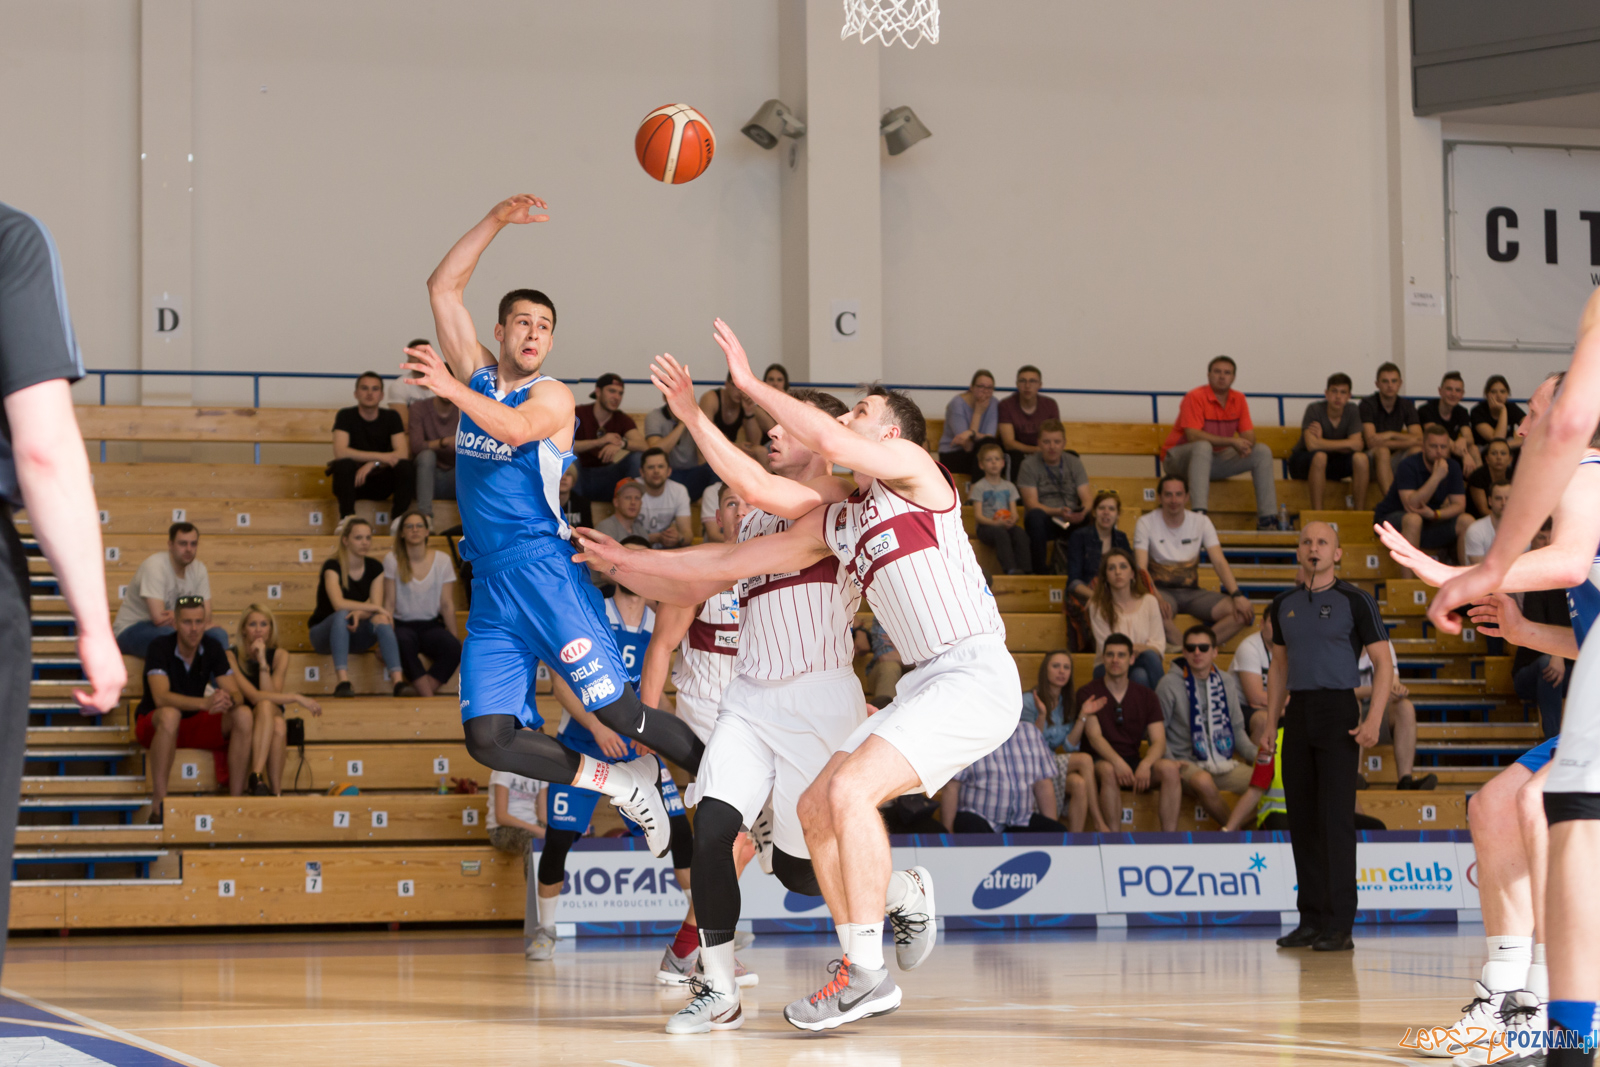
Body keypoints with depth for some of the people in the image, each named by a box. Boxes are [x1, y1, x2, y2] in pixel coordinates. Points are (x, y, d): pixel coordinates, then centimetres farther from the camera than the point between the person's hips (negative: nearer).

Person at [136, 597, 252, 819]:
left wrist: (229, 699, -37)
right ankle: (158, 805, -37)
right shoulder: (160, 648, -20)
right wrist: (205, 703, -47)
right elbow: (161, 697, -33)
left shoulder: (212, 649, -5)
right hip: (153, 724, -5)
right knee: (170, 714, -40)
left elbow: (236, 694, -11)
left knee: (243, 715, -20)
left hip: (195, 723, 5)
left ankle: (237, 799, -19)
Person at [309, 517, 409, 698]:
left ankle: (399, 682, -44)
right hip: (325, 633, -4)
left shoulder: (374, 568, 2)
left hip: (356, 635, 4)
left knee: (381, 621, -28)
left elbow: (376, 607, -9)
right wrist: (374, 608, -28)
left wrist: (359, 613, -30)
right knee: (342, 615, -38)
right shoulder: (332, 566, -13)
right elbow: (339, 604, -28)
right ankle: (343, 682, -50)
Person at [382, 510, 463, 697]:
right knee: (404, 643, -38)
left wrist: (455, 636, -4)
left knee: (453, 647, -31)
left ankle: (423, 694, -28)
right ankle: (428, 698, -38)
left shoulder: (442, 560, 4)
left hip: (432, 625, 2)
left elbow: (447, 604, 4)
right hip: (402, 624, -2)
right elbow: (389, 603, -2)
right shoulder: (392, 559, 0)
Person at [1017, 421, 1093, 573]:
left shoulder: (1074, 463, 10)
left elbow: (1088, 499, 1)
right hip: (1045, 522, -2)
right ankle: (1040, 569, -33)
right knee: (1035, 515, -37)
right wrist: (1058, 512, -27)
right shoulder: (1029, 465, 0)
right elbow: (1032, 504, -10)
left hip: (1073, 521, 2)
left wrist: (1083, 512, -24)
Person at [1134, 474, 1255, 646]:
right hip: (1162, 591, -4)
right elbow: (1141, 567, -14)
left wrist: (1237, 595, -19)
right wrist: (1156, 598, -33)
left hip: (1192, 592, 4)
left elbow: (1219, 562, -3)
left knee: (1245, 610, -20)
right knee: (1159, 610, -42)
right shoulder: (1146, 523, -4)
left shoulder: (1201, 522, 5)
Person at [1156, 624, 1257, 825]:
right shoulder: (1169, 684, 0)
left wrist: (1255, 754, 2)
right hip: (1188, 763, -4)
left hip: (1225, 763, 4)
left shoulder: (1226, 682, 14)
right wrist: (1170, 762, -15)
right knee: (1203, 782, -39)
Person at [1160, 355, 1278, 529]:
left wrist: (1246, 446, -26)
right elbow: (1193, 436, -27)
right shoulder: (1195, 397, -17)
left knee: (1262, 452, -6)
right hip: (1179, 459, -7)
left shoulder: (1238, 399, 3)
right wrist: (1231, 441, -30)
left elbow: (1249, 435, 0)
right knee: (1203, 446, -40)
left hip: (1216, 458, 7)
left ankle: (1267, 520, -11)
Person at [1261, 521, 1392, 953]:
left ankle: (1340, 925, -9)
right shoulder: (1284, 605, 13)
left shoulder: (1354, 601, -3)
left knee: (1336, 819, -9)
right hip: (1297, 713, 5)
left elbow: (1384, 663, -4)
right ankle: (1311, 920, 11)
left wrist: (1373, 719, -15)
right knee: (1302, 819, 5)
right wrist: (1270, 723, 13)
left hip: (1338, 711, -5)